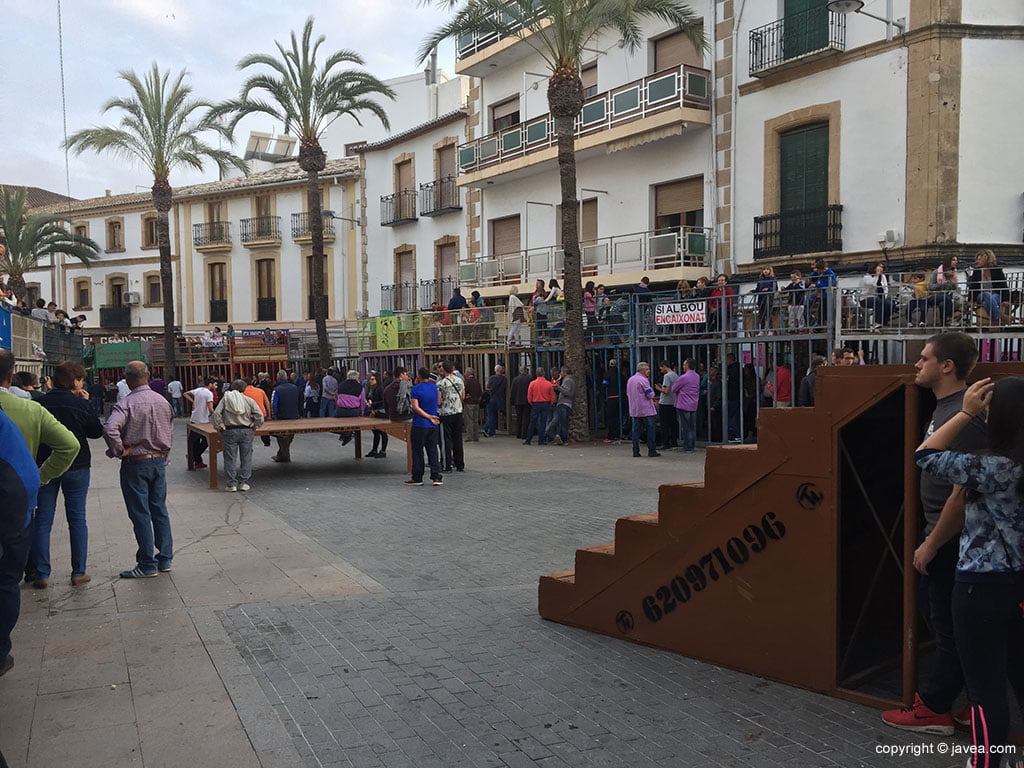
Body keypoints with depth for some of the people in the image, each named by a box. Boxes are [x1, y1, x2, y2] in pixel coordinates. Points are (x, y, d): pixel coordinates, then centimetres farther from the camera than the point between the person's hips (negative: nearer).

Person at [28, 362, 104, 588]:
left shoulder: (39, 404, -4)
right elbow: (96, 432, -1)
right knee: (77, 519, 7)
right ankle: (79, 572, 8)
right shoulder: (80, 404, -11)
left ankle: (41, 574, 7)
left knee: (42, 521, 8)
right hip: (76, 467, -2)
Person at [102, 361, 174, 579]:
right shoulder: (162, 402, 3)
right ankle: (165, 559, 18)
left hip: (135, 464, -6)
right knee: (160, 510, 13)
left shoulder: (127, 404, -16)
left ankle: (147, 565, 6)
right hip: (159, 461, 6)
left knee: (140, 514, 1)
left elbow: (110, 429, -32)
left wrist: (119, 451, -16)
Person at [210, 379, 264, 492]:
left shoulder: (225, 399, 3)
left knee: (230, 458, 5)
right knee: (246, 457, 8)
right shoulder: (249, 400, 2)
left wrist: (220, 428, 2)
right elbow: (259, 415, -5)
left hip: (230, 431, 0)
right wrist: (253, 427, 5)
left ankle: (232, 484, 5)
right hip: (246, 431, 0)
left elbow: (216, 414, -6)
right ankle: (243, 483, 9)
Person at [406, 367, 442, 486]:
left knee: (417, 452, 3)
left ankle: (417, 478, 8)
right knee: (433, 451, 8)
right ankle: (436, 477, 3)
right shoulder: (434, 387, 7)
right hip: (433, 426, 5)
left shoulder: (416, 389, -11)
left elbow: (416, 407, -18)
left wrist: (429, 417, -15)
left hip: (419, 425, -5)